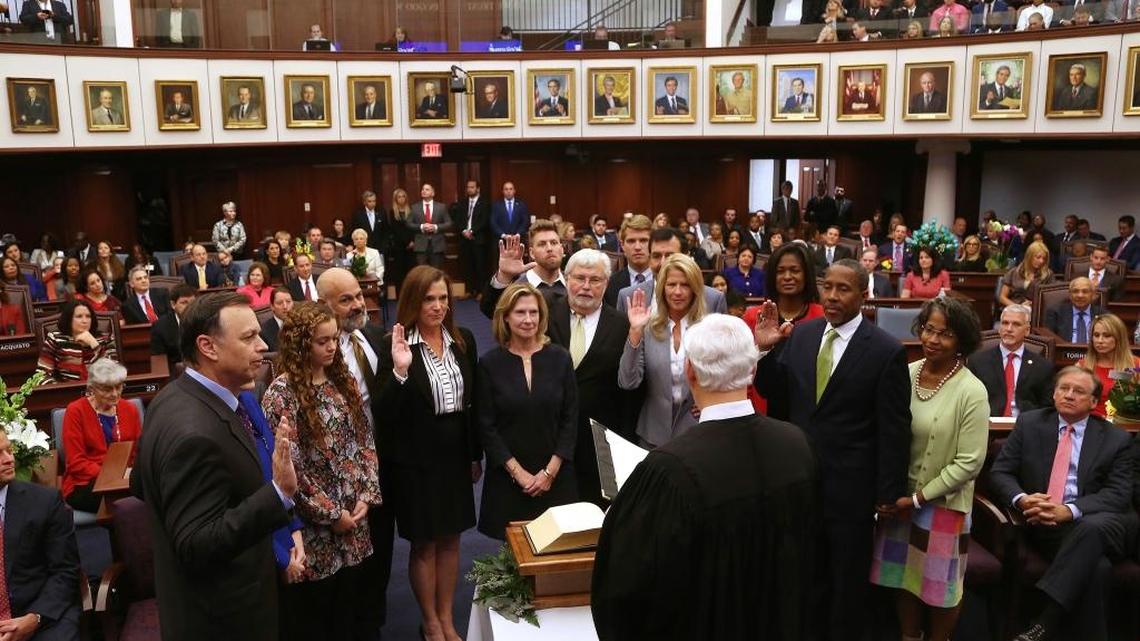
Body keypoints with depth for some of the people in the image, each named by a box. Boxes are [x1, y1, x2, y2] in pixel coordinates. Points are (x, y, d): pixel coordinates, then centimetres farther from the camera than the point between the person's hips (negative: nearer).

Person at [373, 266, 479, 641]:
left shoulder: (463, 340, 1)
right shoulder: (394, 345, -13)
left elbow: (473, 402, 8)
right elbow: (386, 412, -17)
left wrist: (476, 455, 12)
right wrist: (400, 370, -33)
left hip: (455, 454, 4)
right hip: (415, 459, -4)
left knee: (450, 539, 15)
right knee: (424, 544, 10)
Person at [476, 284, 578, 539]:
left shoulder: (560, 358, -1)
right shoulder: (490, 363, -3)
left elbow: (571, 419, 0)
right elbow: (486, 426, -3)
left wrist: (550, 470, -7)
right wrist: (517, 472, -9)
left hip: (555, 477, 1)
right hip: (508, 479, -1)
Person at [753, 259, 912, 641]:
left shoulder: (886, 351, -14)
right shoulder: (799, 334, -1)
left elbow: (894, 429, -11)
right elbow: (774, 392, 5)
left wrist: (889, 492, -10)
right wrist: (764, 350, -12)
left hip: (850, 484, -4)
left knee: (847, 576, 17)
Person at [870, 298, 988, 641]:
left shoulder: (971, 391, -17)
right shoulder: (905, 374, -4)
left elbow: (969, 463, -16)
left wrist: (918, 498, -15)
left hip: (942, 503, -4)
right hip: (899, 498, 4)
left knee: (940, 583, 12)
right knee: (904, 576, 17)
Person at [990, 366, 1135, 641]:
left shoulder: (1116, 439, 8)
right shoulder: (1029, 423, 11)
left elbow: (1119, 494, -2)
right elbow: (999, 473, 8)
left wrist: (1070, 511, -20)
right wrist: (1022, 499, -16)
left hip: (1096, 524, 0)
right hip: (1043, 525, 0)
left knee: (1093, 525, -39)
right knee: (1094, 567, -32)